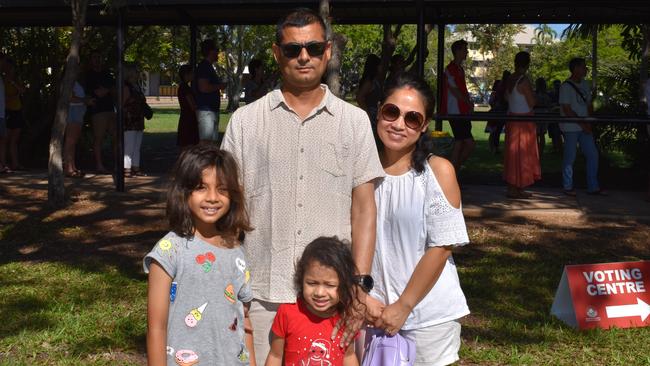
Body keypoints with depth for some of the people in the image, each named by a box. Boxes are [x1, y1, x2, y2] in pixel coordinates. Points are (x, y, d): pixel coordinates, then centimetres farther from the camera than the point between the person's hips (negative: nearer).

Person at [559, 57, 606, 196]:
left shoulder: (585, 84, 10)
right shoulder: (566, 86, -12)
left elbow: (589, 104, 14)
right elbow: (567, 110, -16)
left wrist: (588, 123, 0)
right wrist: (582, 124, -15)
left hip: (584, 127, 7)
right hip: (570, 128, -7)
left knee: (593, 155, 7)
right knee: (570, 157, 0)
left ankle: (593, 187, 15)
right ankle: (568, 187, 14)